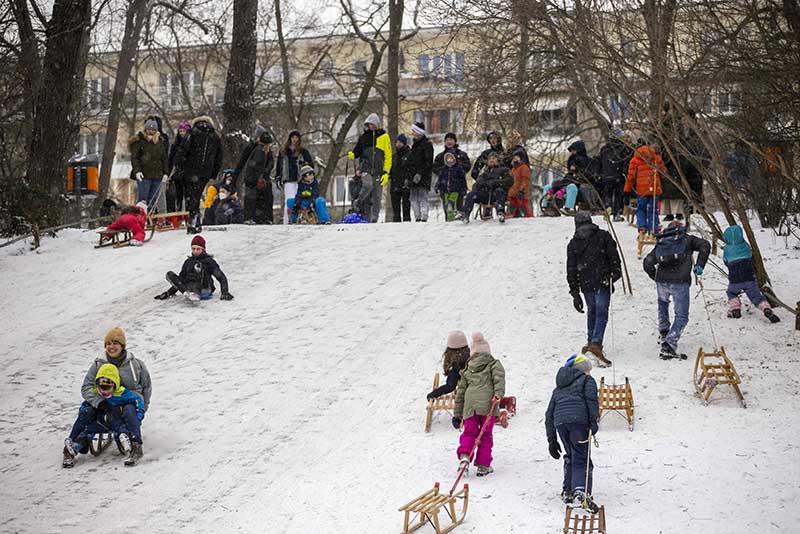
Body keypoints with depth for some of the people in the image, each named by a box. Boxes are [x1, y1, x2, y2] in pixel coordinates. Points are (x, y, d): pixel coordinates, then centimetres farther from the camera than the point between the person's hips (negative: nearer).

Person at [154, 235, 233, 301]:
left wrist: (225, 293, -10)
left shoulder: (209, 261, 6)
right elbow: (181, 279, 25)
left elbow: (222, 278, 3)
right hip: (188, 287, 4)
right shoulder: (188, 262, 19)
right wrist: (170, 292, 17)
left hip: (204, 290, -4)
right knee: (169, 275, -14)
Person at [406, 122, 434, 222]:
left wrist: (420, 174, -21)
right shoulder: (415, 144, 21)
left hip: (424, 176, -8)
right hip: (414, 176, 8)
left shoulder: (427, 144, -6)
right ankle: (417, 218, 9)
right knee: (414, 198, 5)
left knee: (422, 198, -13)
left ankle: (424, 218, -15)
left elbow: (428, 162, -13)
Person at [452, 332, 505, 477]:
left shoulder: (467, 370, 26)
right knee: (486, 435, 6)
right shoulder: (494, 364, 16)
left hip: (469, 405, 2)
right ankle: (483, 465, 6)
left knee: (469, 433, 10)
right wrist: (499, 393, -21)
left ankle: (464, 456, -13)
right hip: (487, 403, -2)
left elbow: (460, 393, 25)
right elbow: (499, 378, -7)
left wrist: (457, 414, 27)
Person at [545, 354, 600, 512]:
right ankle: (581, 491, -29)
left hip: (560, 422, 5)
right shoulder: (587, 380, 19)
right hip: (578, 420, -5)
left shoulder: (559, 387, 35)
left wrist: (552, 440, 31)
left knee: (570, 456, 21)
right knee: (581, 458, -9)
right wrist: (593, 422, -8)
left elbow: (549, 415, 30)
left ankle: (567, 490, 16)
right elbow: (591, 399, -3)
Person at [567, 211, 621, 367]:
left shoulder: (573, 243, 7)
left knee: (592, 310, 21)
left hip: (586, 285, 3)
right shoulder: (603, 236, 1)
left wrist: (575, 293, 10)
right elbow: (613, 257, -3)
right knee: (601, 313, -4)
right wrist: (615, 273, 10)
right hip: (603, 283, -3)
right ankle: (596, 343, -20)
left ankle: (591, 341, 23)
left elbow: (571, 270, 7)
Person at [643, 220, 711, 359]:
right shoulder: (687, 239, 13)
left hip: (661, 281, 4)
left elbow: (647, 263, 12)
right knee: (682, 317, 3)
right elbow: (705, 245, -3)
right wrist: (699, 265, 0)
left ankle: (663, 331, 37)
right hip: (680, 283, -4)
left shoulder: (660, 243, 20)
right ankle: (669, 344, -13)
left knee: (663, 302, 37)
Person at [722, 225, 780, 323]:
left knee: (732, 293, 28)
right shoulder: (746, 246, 2)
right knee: (756, 296, 3)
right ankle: (766, 309, -21)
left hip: (734, 281, -1)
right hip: (750, 279, 1)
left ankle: (735, 310, 12)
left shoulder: (726, 249, -4)